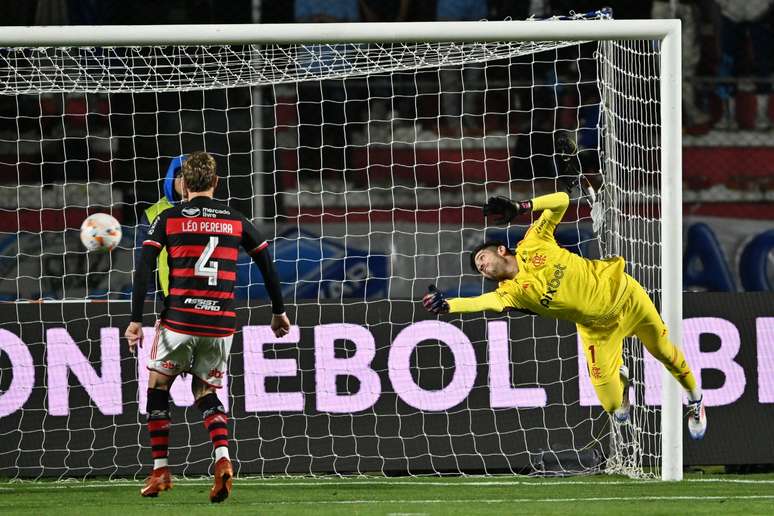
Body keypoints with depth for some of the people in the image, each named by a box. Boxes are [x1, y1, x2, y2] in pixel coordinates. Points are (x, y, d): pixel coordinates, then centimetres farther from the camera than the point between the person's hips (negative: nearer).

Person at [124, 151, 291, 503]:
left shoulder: (168, 219, 1)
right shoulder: (236, 221, 8)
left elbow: (143, 271, -5)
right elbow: (268, 266, 13)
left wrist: (135, 321, -3)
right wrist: (279, 312, 23)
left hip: (179, 320, -2)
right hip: (221, 324, 2)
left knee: (157, 388, 18)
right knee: (206, 394, 17)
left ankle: (160, 471, 13)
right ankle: (222, 459, -10)